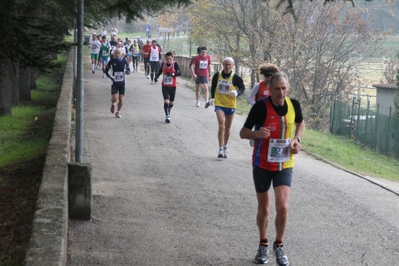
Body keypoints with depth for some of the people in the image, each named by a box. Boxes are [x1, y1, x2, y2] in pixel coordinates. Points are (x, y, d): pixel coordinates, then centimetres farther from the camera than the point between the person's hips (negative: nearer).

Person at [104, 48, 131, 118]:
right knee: (114, 98, -11)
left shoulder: (124, 61, -3)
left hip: (122, 82, 1)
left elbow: (129, 71, 3)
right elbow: (106, 71, 3)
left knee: (121, 98, 0)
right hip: (115, 82, -1)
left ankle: (118, 112, 19)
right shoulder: (112, 61, -5)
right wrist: (111, 77, -13)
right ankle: (113, 104, 25)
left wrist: (127, 72, -21)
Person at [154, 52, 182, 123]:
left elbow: (180, 73, -18)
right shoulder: (163, 64, -2)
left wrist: (172, 74, -33)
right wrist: (156, 77, -4)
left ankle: (168, 111, 39)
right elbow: (160, 72, 14)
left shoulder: (175, 64, -11)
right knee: (166, 101, -12)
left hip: (172, 86, -1)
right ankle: (167, 116, -7)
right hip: (165, 86, 1)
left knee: (171, 103, 10)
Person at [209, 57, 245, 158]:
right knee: (221, 125, -17)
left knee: (227, 128, 14)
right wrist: (212, 98, 7)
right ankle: (221, 149, -17)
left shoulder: (235, 77, -7)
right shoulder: (217, 75, -2)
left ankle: (225, 147, 32)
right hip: (219, 104, -1)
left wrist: (237, 93, -18)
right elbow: (213, 87, 13)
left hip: (231, 105, 1)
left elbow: (242, 87, 1)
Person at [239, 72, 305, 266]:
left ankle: (279, 246, 11)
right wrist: (257, 133, -33)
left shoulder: (294, 105, -6)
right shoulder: (260, 107, -17)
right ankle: (263, 245, 33)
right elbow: (243, 133, -12)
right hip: (262, 164, -1)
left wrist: (297, 139, -3)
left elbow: (300, 123, 16)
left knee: (282, 207, -11)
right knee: (263, 208, 10)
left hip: (284, 164, 1)